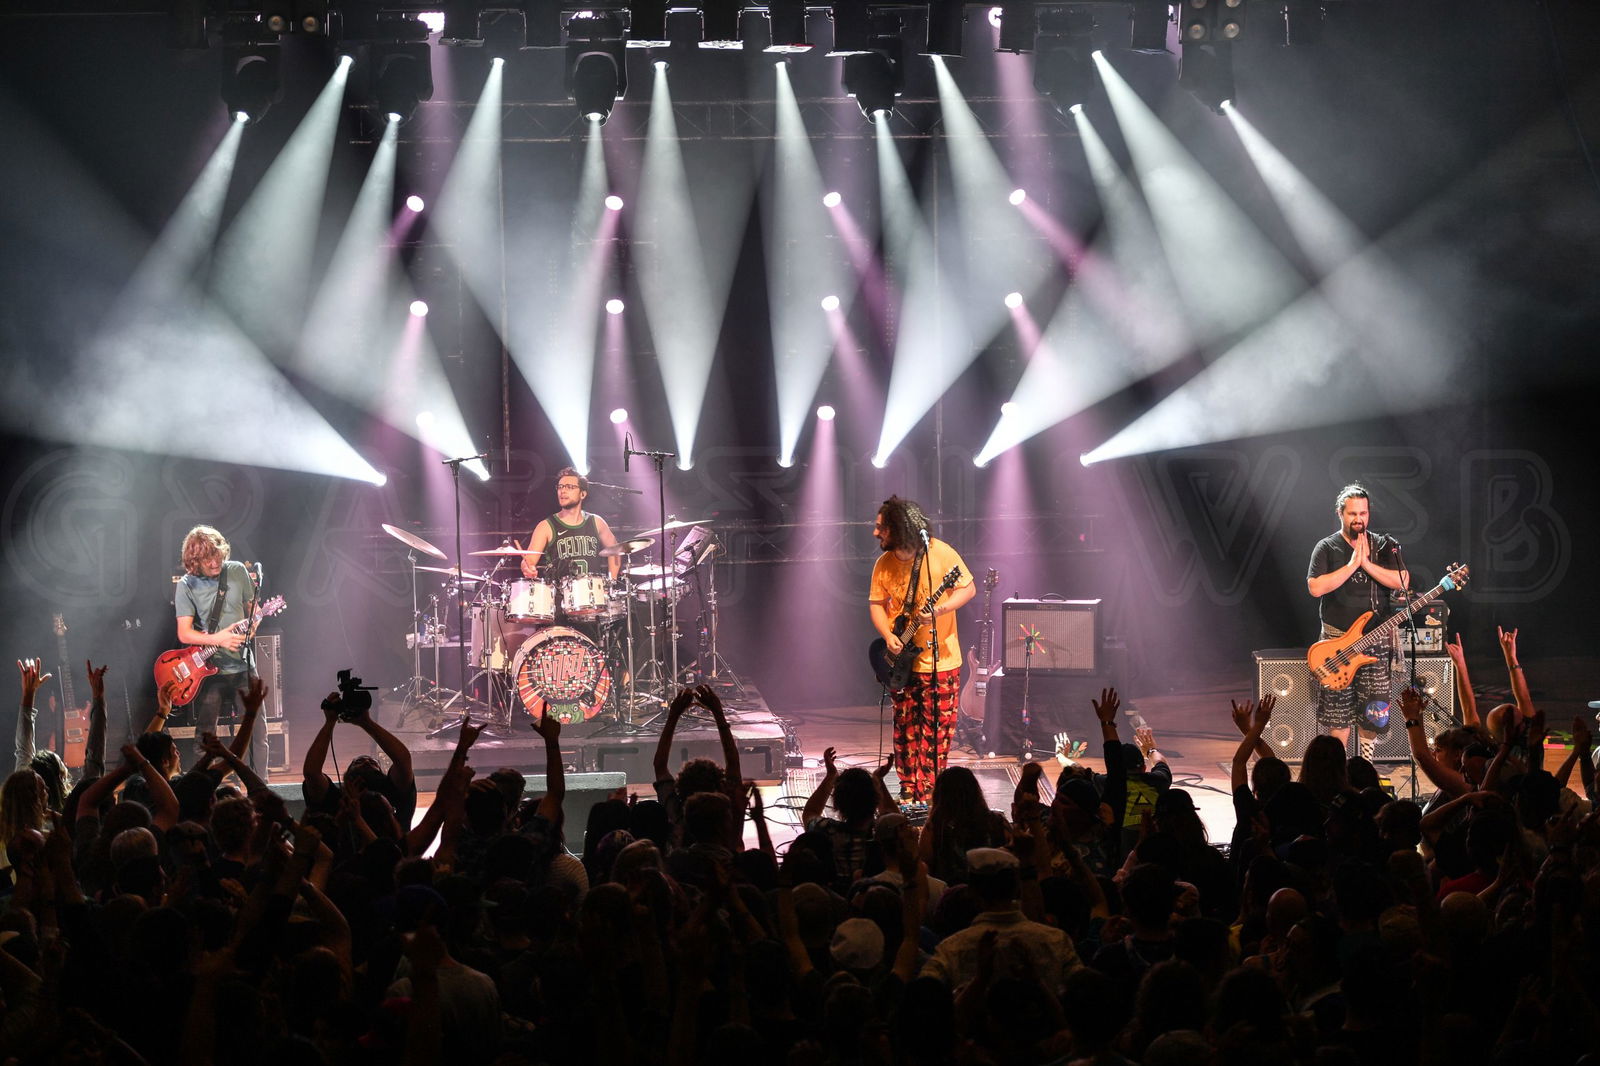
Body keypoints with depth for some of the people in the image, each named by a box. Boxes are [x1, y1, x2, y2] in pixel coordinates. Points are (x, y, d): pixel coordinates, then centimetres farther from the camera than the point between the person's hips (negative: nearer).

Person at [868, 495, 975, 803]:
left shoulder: (940, 553, -12)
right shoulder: (885, 564, 2)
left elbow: (969, 588, -7)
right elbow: (876, 603, 9)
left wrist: (940, 609, -23)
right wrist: (888, 636, -8)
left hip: (940, 659, -4)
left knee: (937, 728, -2)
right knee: (906, 728, 8)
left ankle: (929, 793, 5)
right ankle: (909, 791, 16)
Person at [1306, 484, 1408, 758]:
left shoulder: (1383, 546, 8)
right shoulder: (1327, 548, 1)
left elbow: (1402, 582, -5)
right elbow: (1315, 587, -14)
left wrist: (1367, 563, -13)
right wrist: (1352, 564, -16)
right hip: (1337, 638, -2)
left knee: (1372, 710, 2)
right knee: (1338, 713, -2)